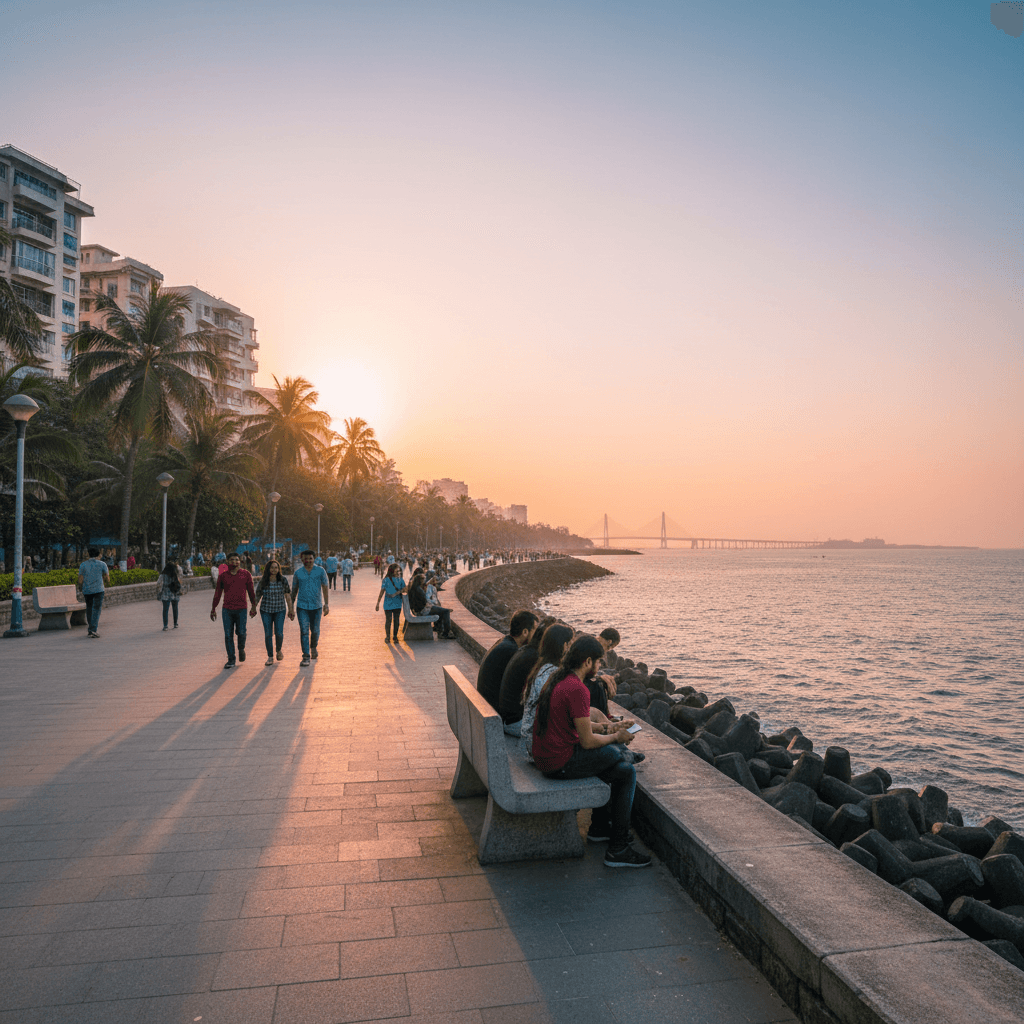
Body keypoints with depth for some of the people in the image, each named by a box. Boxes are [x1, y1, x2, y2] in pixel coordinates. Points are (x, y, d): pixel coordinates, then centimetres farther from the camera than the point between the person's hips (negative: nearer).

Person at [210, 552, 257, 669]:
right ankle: (231, 660, 10)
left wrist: (253, 606, 10)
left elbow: (251, 591, 10)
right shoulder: (222, 575, 5)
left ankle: (241, 648, 25)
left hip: (241, 609, -1)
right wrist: (213, 609, 11)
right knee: (228, 635, 1)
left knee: (241, 632, -7)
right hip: (227, 609, 1)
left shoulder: (245, 574, 4)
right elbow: (217, 593, 11)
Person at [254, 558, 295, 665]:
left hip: (280, 610, 0)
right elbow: (257, 595, 6)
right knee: (268, 634, -1)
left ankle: (279, 650, 22)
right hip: (266, 610, 1)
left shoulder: (283, 580, -3)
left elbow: (288, 596, 2)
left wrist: (291, 610, 3)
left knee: (279, 633, -8)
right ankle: (270, 657, 12)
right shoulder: (262, 581, -3)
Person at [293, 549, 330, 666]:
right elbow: (294, 590, 12)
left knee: (315, 630, 11)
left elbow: (325, 588, 0)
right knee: (304, 631, -7)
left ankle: (314, 647, 40)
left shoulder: (320, 570, 0)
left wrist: (326, 604, -6)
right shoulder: (298, 572, 2)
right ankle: (306, 657, -4)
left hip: (316, 606, 0)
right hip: (302, 606, 0)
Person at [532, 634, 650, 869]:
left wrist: (608, 727, 14)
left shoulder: (557, 677, 8)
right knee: (626, 772, 0)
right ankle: (617, 848, 6)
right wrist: (615, 737, -1)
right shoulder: (576, 689, -23)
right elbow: (587, 742, -18)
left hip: (544, 754, 10)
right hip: (560, 763, -10)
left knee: (616, 753, 22)